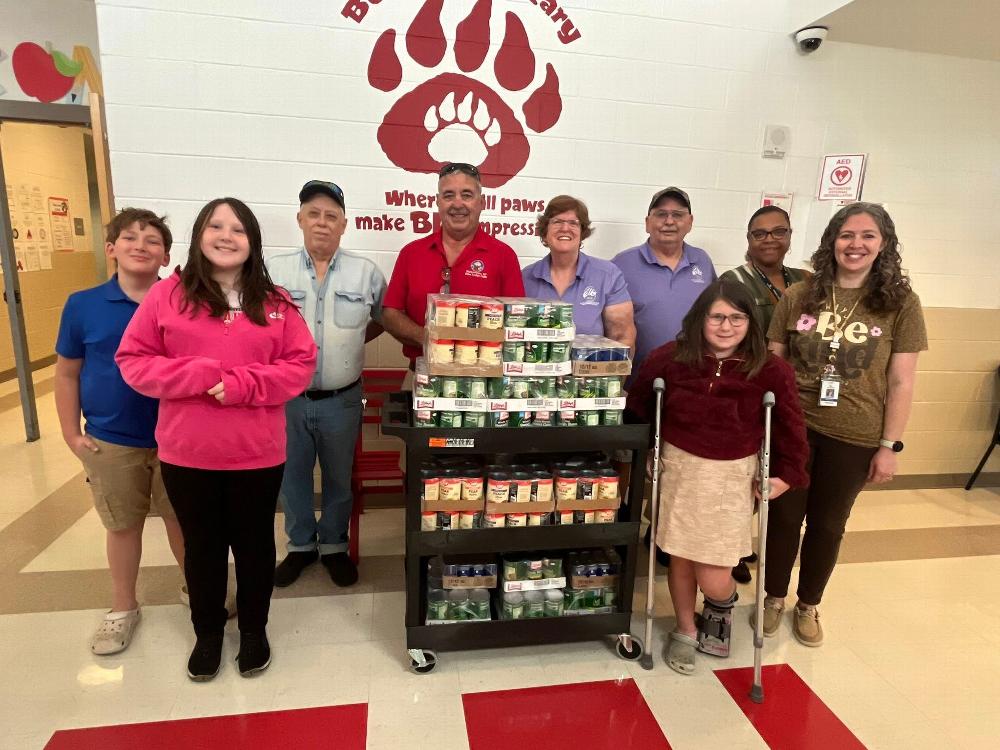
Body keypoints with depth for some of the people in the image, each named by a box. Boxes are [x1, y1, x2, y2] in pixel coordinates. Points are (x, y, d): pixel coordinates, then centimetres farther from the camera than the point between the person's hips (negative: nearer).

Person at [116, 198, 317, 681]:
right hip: (186, 454, 1)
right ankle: (207, 632, 40)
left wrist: (243, 384, -19)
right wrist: (198, 375, -19)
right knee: (202, 546, 17)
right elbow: (132, 360, -3)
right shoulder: (167, 294, -2)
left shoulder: (275, 302, -1)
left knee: (254, 544, 15)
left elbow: (301, 364, -5)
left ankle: (254, 629, 37)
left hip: (257, 454, 0)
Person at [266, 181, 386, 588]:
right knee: (292, 476, 16)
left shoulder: (366, 272, -2)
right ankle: (300, 545, 37)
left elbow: (383, 320, 10)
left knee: (339, 478, 15)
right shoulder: (273, 269, -2)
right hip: (287, 397, 1)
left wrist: (348, 341, 1)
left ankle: (334, 546, 35)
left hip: (341, 400, 0)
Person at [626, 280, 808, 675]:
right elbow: (637, 405, 3)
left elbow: (790, 425, 0)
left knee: (713, 577, -1)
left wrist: (787, 474, -1)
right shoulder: (669, 358, -10)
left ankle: (721, 611, 38)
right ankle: (686, 631, 38)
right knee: (680, 558, 11)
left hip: (732, 476, -1)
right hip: (679, 467, 1)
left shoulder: (771, 370, -11)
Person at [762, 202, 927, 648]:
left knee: (828, 524, 16)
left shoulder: (900, 304, -4)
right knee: (784, 517, 13)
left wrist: (888, 445, -5)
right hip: (792, 429, 1)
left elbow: (901, 383, -3)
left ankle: (808, 606, 38)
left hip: (854, 439, 0)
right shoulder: (799, 297, -2)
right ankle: (774, 598, 36)